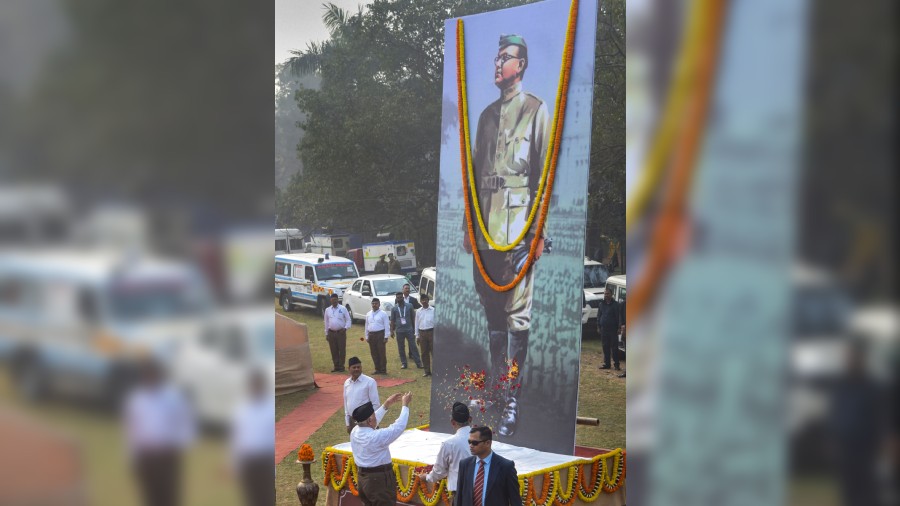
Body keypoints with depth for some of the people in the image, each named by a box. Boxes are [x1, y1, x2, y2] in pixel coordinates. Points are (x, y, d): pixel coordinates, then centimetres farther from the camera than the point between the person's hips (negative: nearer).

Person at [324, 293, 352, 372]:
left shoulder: (343, 309, -1)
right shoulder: (327, 310, 9)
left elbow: (348, 320, 1)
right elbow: (326, 322, 14)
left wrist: (345, 328, -15)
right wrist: (326, 334, 12)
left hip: (341, 332, -3)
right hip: (331, 332, 3)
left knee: (342, 350, -2)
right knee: (334, 351, 5)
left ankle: (341, 366, 6)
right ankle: (336, 366, 14)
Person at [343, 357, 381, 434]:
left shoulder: (370, 382, -10)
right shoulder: (347, 383, 7)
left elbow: (375, 404, -9)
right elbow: (346, 403, 13)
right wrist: (347, 423, 12)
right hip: (352, 421, 6)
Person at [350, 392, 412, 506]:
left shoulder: (354, 432, -2)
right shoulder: (376, 437, -25)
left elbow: (367, 420, 17)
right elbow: (399, 426, -16)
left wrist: (386, 405, 19)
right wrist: (405, 405, -5)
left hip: (362, 479, 8)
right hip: (379, 480, -8)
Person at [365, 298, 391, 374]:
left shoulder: (383, 314, -3)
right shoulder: (368, 314, 12)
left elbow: (387, 326, -5)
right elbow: (366, 326, 17)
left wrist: (386, 337, -10)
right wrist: (367, 337, 13)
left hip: (380, 334, -5)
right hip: (371, 335, 5)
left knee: (381, 352, -4)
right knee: (374, 353, 7)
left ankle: (383, 370, 1)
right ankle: (377, 369, 15)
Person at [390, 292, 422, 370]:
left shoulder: (409, 306, 1)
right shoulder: (394, 308, 3)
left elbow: (413, 318, 7)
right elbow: (392, 320, 6)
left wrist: (414, 328, 5)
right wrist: (392, 331, 1)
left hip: (409, 330, -1)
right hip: (399, 331, 1)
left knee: (413, 346, -2)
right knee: (401, 348, 6)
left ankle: (418, 363, 0)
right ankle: (403, 363, 15)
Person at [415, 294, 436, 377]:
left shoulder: (433, 310, -2)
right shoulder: (418, 312, 8)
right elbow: (417, 324, 12)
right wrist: (417, 336, 9)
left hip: (431, 332, -3)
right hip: (422, 333, 3)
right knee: (424, 353, 7)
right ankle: (427, 371, 15)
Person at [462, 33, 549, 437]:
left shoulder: (536, 111, -2)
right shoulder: (487, 115, 18)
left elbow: (544, 174, -7)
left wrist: (538, 231, -12)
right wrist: (469, 225, 15)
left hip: (517, 228, -6)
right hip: (485, 230, 7)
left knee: (517, 314, -4)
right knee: (492, 310, 13)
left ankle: (513, 399, -1)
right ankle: (495, 384, 24)